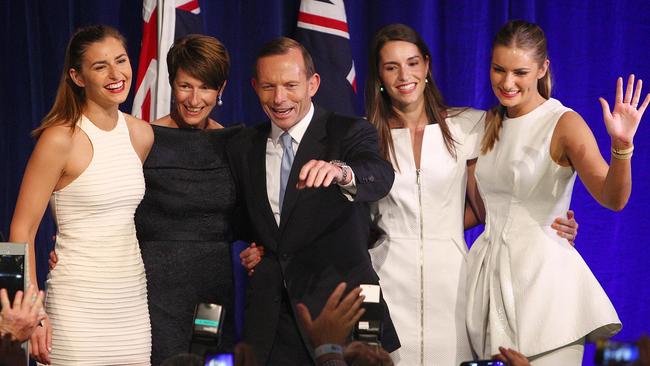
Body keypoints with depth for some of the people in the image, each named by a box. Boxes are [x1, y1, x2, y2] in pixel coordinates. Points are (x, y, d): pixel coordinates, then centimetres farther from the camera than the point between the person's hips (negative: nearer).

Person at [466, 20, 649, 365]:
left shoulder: (565, 123, -7)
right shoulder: (491, 125, 11)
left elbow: (612, 198, -21)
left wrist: (621, 146, -36)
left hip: (543, 274, -5)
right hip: (491, 271, 6)